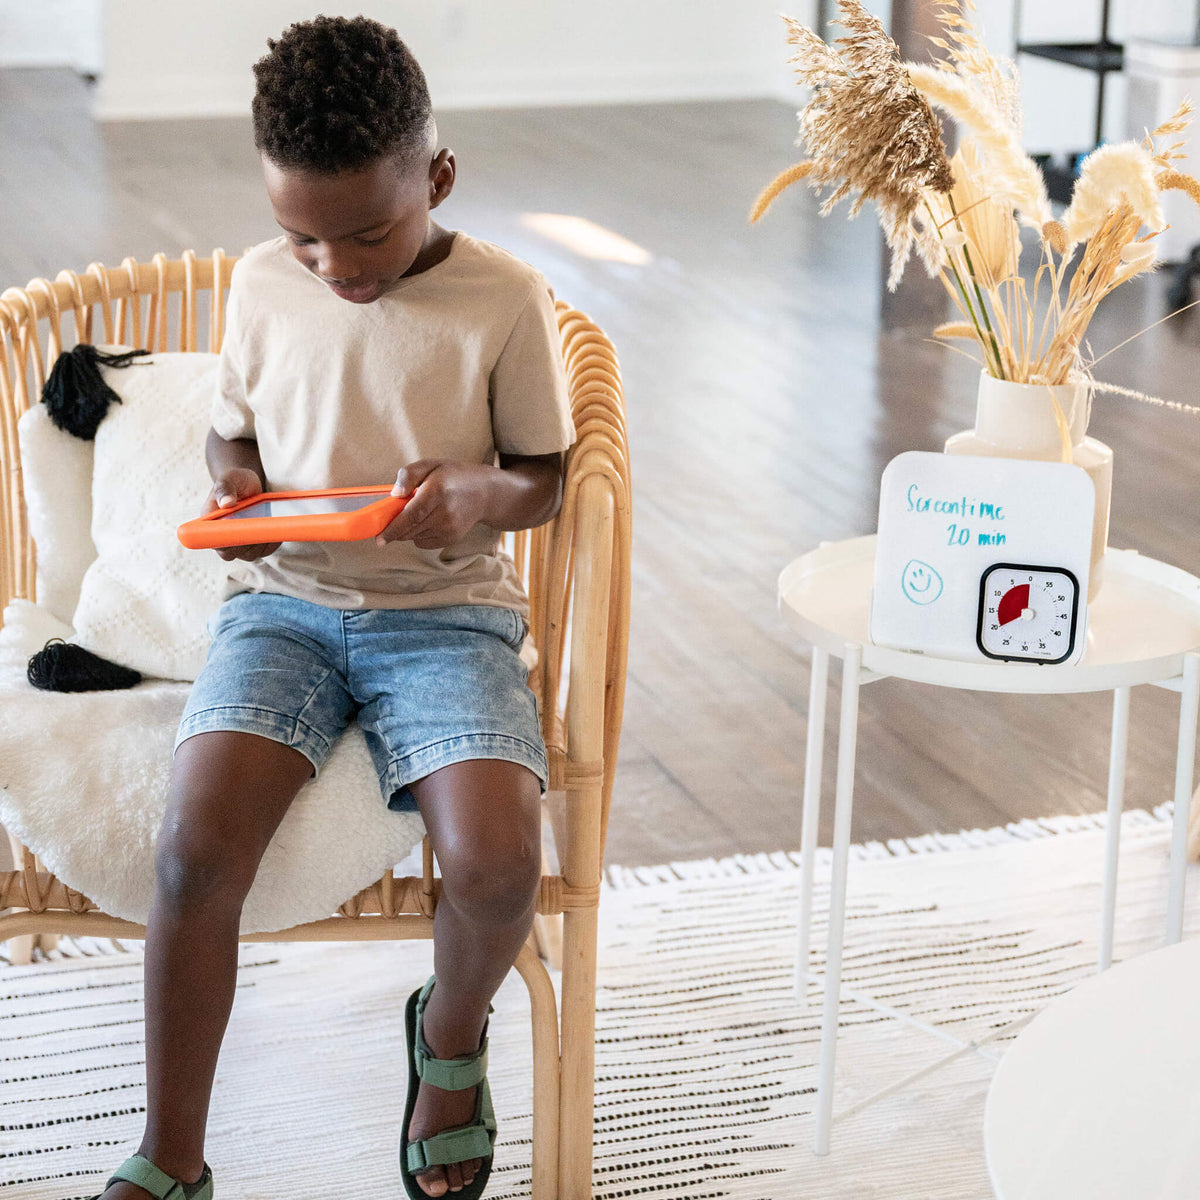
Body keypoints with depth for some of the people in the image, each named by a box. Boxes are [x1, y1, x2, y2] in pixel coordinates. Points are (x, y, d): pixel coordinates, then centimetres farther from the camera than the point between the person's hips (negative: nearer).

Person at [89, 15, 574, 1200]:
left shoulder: (504, 301, -5)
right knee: (195, 846, -23)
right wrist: (236, 495, -6)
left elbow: (544, 477, 3)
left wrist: (474, 493, -19)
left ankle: (452, 1033, 12)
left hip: (446, 610, -2)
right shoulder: (263, 283, 4)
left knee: (496, 862, -26)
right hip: (283, 601, 2)